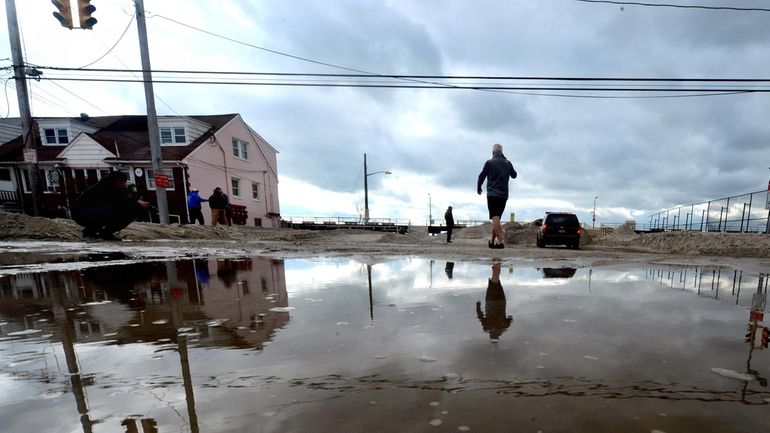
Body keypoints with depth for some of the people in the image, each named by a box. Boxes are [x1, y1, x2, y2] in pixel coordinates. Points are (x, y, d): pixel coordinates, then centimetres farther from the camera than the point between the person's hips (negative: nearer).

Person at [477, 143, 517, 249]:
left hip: (492, 194, -5)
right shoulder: (507, 163, 11)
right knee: (496, 217, 14)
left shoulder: (489, 162, -4)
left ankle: (500, 241, -23)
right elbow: (514, 175, 25)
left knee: (495, 217, -11)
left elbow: (481, 176, -2)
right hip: (504, 195, 5)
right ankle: (492, 241, 18)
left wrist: (478, 188, 16)